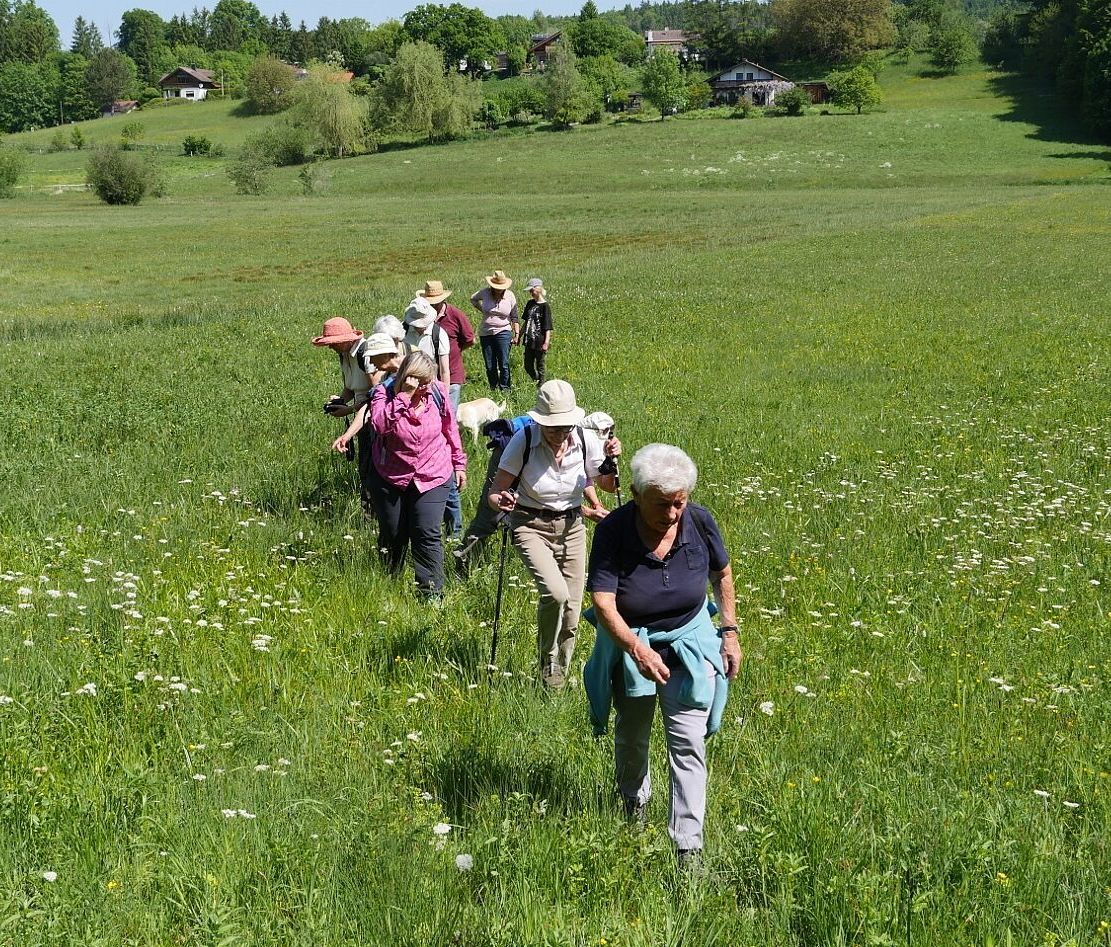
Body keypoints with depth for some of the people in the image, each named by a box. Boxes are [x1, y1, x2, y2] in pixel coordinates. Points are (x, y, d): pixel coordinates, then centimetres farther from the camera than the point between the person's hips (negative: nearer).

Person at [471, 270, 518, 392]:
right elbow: (473, 299, 20)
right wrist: (482, 310, 8)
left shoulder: (510, 296, -3)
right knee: (490, 366, 6)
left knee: (504, 364, -8)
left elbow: (514, 318, 2)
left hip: (503, 332, -2)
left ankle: (504, 389, 1)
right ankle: (493, 388, 18)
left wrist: (516, 334, -4)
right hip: (485, 334, 2)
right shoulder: (485, 293, -2)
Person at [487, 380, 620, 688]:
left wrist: (611, 460, -13)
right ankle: (548, 668, -5)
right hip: (531, 527, -3)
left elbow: (608, 485, 7)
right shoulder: (523, 442, -19)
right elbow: (494, 494, -13)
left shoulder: (585, 442, -11)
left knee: (571, 615, 6)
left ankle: (560, 675, 30)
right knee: (555, 592, -27)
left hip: (571, 527, 3)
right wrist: (500, 501, -36)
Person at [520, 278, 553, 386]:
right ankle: (536, 383, 28)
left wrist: (546, 342, -20)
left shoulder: (544, 306, -11)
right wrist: (519, 336, 19)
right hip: (529, 341, 7)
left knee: (540, 366, 2)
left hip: (539, 341, -7)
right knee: (528, 367, 10)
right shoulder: (530, 304, 9)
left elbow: (548, 327, -13)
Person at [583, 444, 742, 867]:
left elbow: (722, 575, 3)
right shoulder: (613, 531, -24)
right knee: (631, 735, 20)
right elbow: (603, 602, -27)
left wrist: (730, 633, 1)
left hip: (689, 642, 0)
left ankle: (689, 846, -5)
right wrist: (636, 649, -41)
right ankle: (634, 802, 50)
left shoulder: (699, 522, -17)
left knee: (688, 743, -8)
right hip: (631, 645, 0)